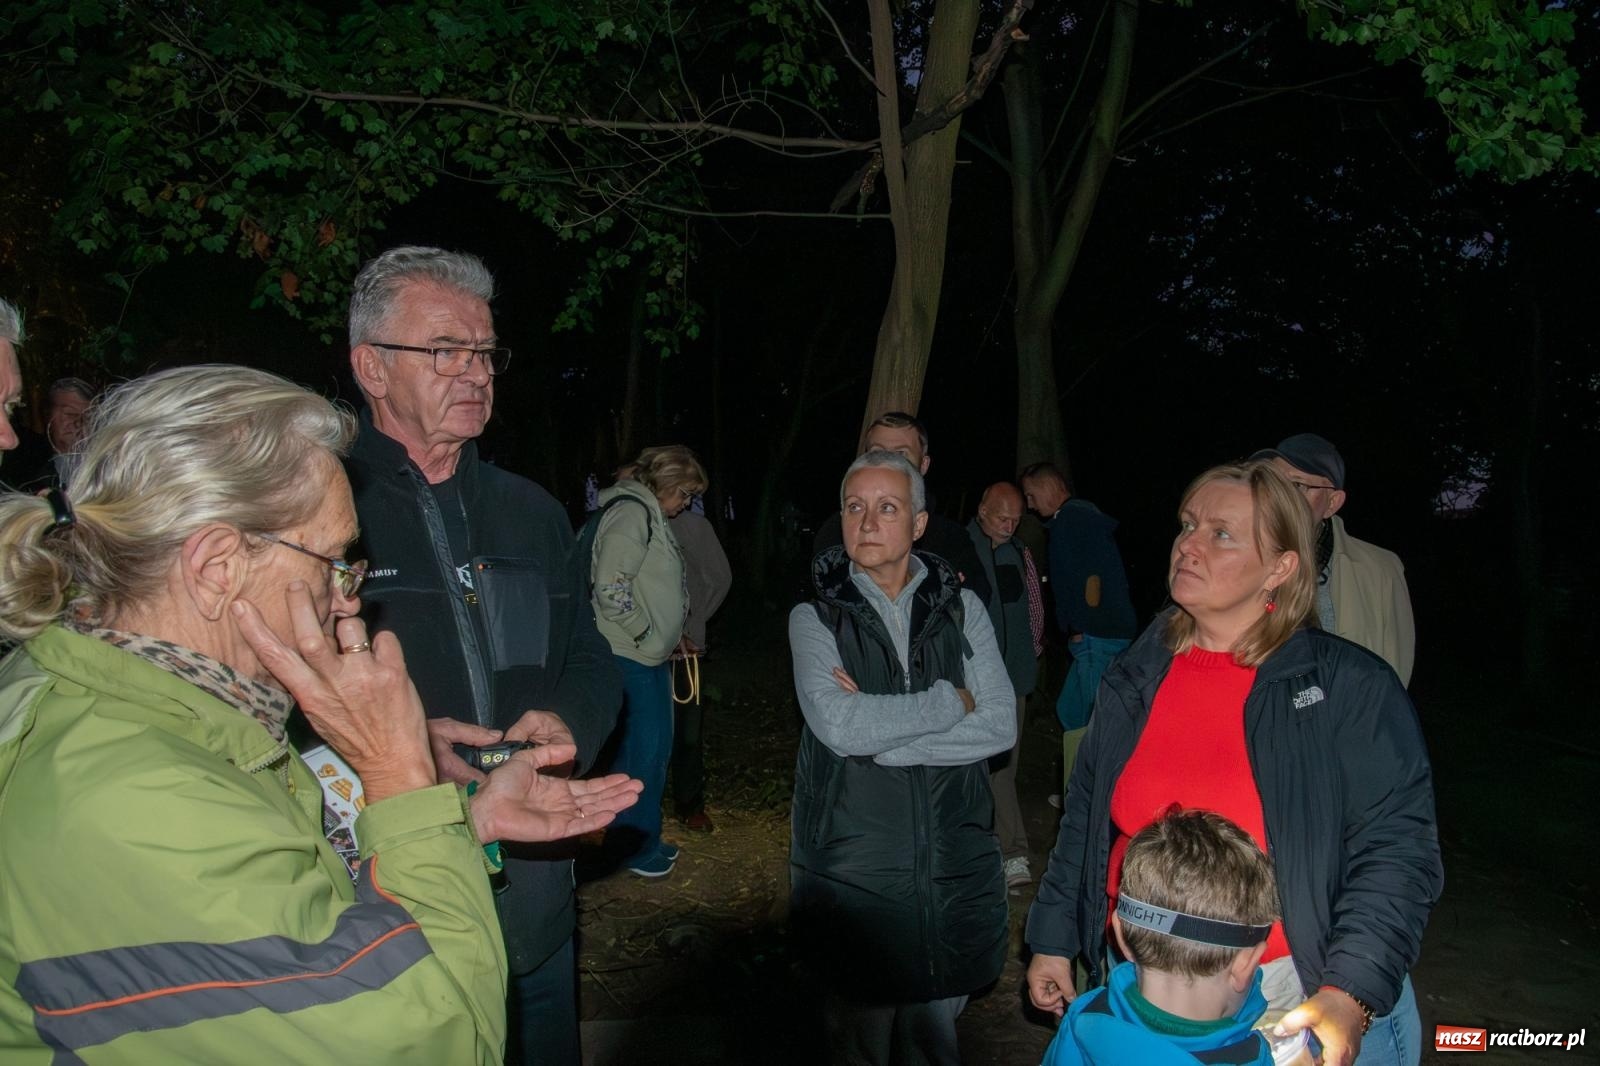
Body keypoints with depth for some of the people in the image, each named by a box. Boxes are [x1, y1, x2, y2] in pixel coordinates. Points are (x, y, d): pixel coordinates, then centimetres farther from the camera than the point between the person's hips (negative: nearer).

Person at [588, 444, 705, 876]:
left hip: (651, 655, 10)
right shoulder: (631, 511, -15)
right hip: (631, 657, -10)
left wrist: (670, 635, 14)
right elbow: (611, 587, -23)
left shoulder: (650, 515, 17)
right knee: (643, 748, -3)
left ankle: (644, 838, 28)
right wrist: (645, 633, -14)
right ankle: (631, 846, 11)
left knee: (655, 747, 16)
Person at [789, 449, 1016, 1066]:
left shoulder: (961, 608, 4)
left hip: (954, 862, 2)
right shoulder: (814, 616, -3)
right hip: (854, 867, -2)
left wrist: (881, 735, -14)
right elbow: (840, 726, -19)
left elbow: (1001, 726, -6)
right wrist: (949, 700, -11)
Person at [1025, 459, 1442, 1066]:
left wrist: (1350, 994, -21)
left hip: (1295, 1003, -3)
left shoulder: (1351, 686, -11)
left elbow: (1396, 846, -12)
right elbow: (1085, 818, 8)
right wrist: (1054, 940, 10)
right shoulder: (1133, 679, 1)